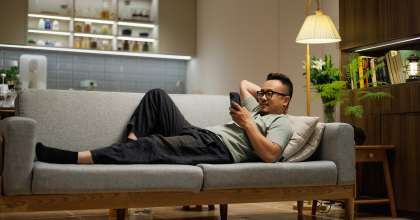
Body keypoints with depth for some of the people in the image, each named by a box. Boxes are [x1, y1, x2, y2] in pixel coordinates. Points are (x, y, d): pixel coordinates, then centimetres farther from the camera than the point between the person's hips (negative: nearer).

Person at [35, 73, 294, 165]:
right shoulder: (256, 109, 32)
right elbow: (244, 83, 52)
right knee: (156, 94, 10)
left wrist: (247, 123, -10)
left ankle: (70, 158, -42)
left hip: (218, 148, -10)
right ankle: (132, 140, -12)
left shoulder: (281, 123, 5)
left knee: (152, 145, -33)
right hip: (198, 133, 10)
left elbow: (269, 155, -17)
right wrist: (263, 91, 39)